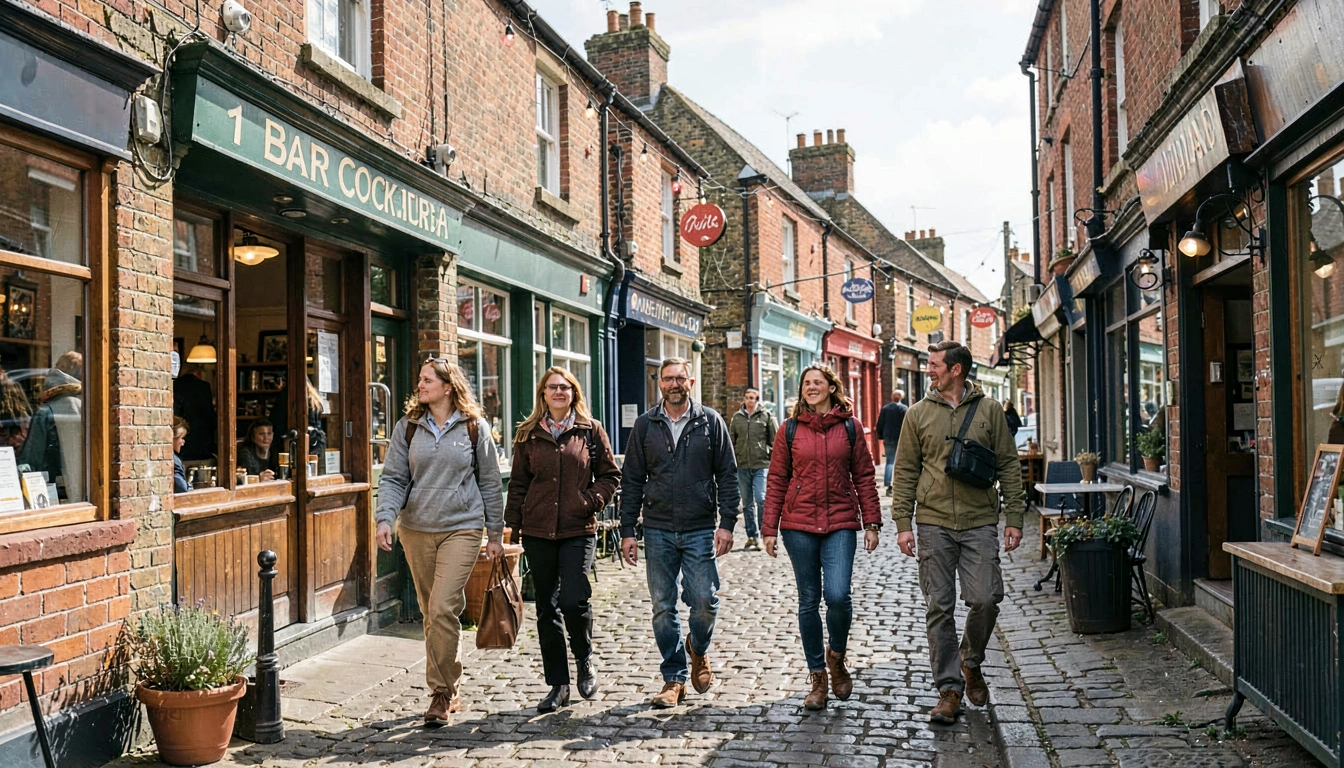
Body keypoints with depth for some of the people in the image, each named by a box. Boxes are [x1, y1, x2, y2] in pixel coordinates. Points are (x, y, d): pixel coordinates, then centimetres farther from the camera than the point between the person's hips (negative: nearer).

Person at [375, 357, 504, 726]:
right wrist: (385, 518, -13)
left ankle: (441, 691, -2)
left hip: (462, 528, -3)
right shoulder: (408, 427, 6)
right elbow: (393, 477, 4)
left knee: (443, 609, -14)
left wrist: (496, 534, 5)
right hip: (416, 530, 4)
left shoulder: (475, 427, 0)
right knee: (432, 613, 10)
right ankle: (450, 691, 23)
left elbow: (490, 483, 5)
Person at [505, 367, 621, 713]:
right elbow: (518, 483, 11)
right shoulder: (528, 434, 8)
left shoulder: (590, 430, 4)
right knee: (546, 608, 7)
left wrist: (592, 500, -9)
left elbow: (610, 474, 7)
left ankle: (585, 660, 15)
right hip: (538, 532, 2)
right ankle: (558, 685, 17)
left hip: (578, 531, -2)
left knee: (574, 601, -15)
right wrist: (512, 523, 4)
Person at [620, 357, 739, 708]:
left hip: (700, 530, -1)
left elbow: (727, 475, 3)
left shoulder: (710, 421, 3)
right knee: (663, 607, 5)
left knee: (705, 601, -5)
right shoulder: (645, 425, 6)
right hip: (658, 531, 2)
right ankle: (674, 678, 18)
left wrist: (727, 523, -5)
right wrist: (628, 530, 2)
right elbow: (632, 480, 7)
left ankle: (698, 648, 27)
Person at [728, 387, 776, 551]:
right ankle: (752, 536, 16)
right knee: (747, 503, 8)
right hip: (742, 466, 4)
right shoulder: (736, 417, 10)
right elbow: (731, 442, 15)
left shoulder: (767, 416, 2)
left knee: (761, 499, -14)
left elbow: (775, 440, 3)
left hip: (762, 465, -3)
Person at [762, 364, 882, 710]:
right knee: (809, 601, 6)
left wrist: (872, 523, 1)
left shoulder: (850, 428, 5)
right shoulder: (790, 430, 5)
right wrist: (770, 528, 2)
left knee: (837, 595, -15)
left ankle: (836, 655, 15)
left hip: (840, 524, -1)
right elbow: (777, 481, 6)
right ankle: (817, 676, 20)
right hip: (799, 525, 1)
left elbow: (864, 477, 7)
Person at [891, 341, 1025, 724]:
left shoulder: (989, 410, 5)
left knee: (985, 600, -6)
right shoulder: (919, 413, 6)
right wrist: (903, 523, 0)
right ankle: (949, 688, 11)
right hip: (934, 523, 1)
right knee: (939, 608, 1)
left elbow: (1008, 465, 7)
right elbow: (905, 471, 6)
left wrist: (1014, 517, 1)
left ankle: (971, 664, 23)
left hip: (980, 523, -1)